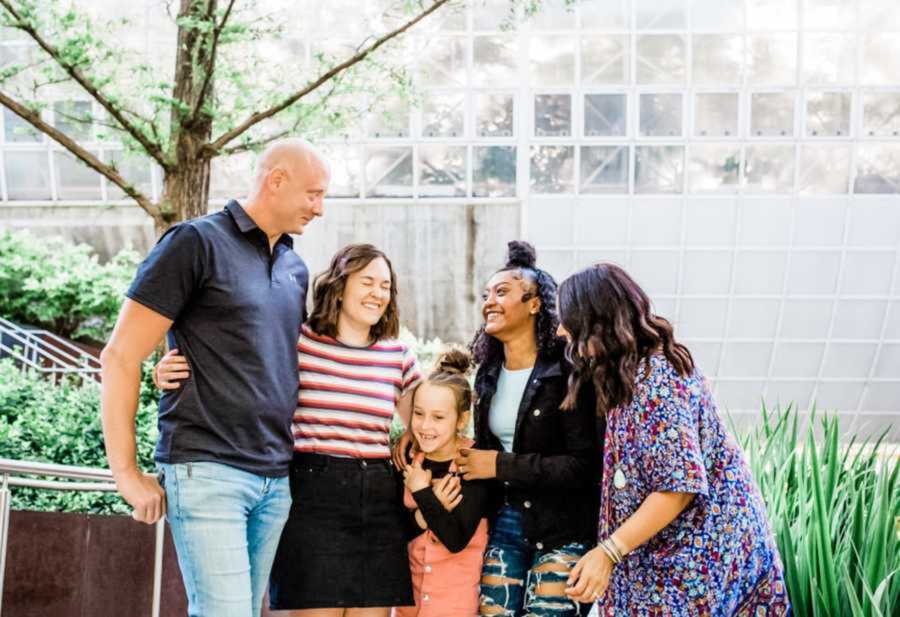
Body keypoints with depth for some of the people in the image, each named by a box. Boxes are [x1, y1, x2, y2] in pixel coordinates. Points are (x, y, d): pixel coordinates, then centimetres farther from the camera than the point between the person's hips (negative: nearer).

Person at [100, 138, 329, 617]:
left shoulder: (294, 268, 16)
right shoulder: (198, 243, -5)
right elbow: (120, 356, -7)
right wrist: (126, 473, -9)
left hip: (276, 481, 7)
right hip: (207, 471, -7)